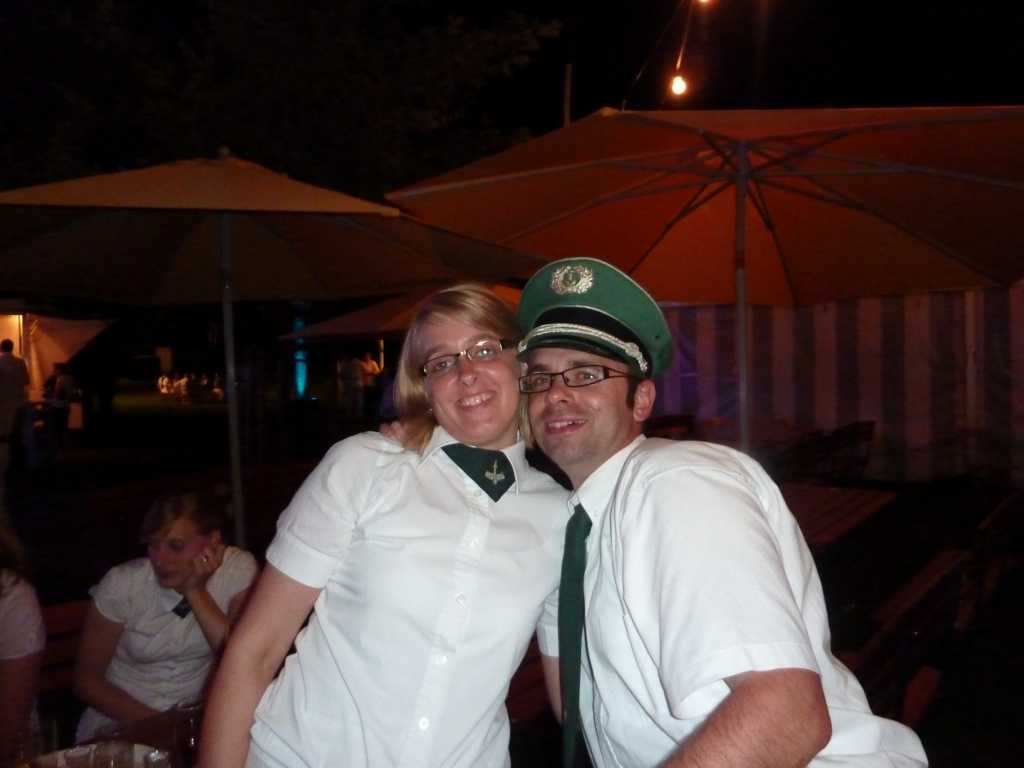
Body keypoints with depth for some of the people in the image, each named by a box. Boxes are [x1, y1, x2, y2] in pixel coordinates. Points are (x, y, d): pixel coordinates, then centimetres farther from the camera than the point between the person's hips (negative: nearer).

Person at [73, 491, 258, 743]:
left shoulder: (239, 570, -13)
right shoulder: (122, 584, -13)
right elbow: (88, 679, -4)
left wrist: (196, 592, -23)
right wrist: (155, 722, -15)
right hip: (117, 726, 0)